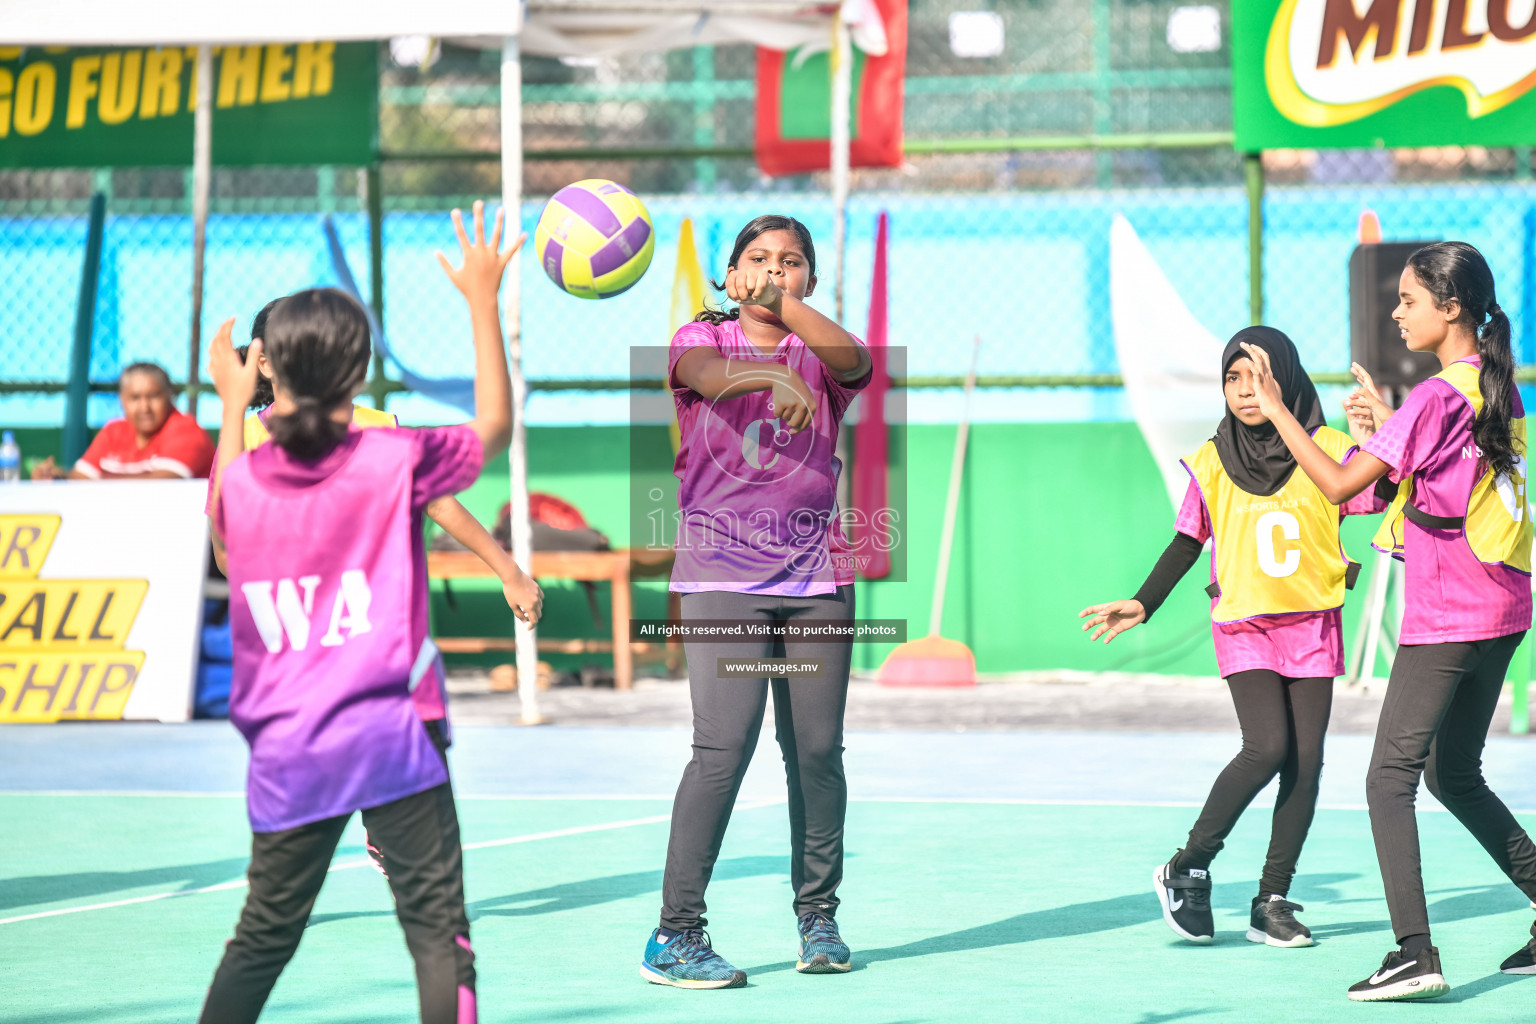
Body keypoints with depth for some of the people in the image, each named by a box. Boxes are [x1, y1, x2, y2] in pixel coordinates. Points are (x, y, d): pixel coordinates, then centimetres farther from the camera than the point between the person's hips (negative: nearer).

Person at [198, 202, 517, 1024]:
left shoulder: (241, 480, 2)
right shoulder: (394, 461, -7)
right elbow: (494, 423, 10)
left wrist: (231, 408, 31)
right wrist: (483, 300, 13)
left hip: (286, 754, 4)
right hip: (387, 738, -4)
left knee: (263, 936, 15)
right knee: (437, 926, -3)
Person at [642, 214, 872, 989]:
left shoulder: (820, 353, 12)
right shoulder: (703, 339, 6)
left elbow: (852, 361, -13)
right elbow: (707, 373, -20)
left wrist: (781, 304, -27)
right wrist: (776, 374, -40)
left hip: (816, 576, 3)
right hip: (722, 577, -3)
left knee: (817, 751, 3)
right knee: (724, 743, -15)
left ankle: (817, 918, 20)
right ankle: (674, 936, -12)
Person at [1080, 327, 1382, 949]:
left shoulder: (1328, 450, -3)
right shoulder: (1212, 463, 0)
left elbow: (1385, 507, -6)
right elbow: (1187, 542, 8)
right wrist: (1142, 605, 1)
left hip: (1312, 623, 1)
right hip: (1243, 624, -1)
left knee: (1305, 762, -1)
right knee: (1268, 748, -18)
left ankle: (1273, 901, 8)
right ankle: (1188, 869, -4)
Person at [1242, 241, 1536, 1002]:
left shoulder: (1435, 398, -16)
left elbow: (1340, 485, -16)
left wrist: (1277, 411, -10)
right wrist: (1389, 428, 12)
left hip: (1444, 618, -9)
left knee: (1391, 776, -8)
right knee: (1454, 773, 20)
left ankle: (1415, 953, -17)